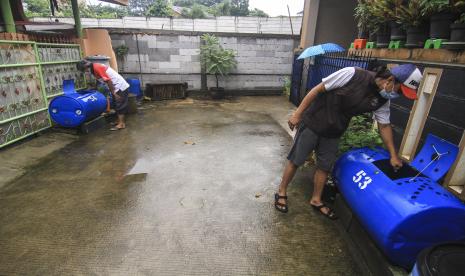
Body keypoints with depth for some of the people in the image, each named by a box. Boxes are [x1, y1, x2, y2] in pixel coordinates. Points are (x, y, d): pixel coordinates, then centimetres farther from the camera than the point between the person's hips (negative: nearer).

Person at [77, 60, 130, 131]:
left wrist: (113, 93, -20)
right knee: (117, 105, 15)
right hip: (117, 86, 10)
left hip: (120, 87, -10)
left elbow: (108, 81, -23)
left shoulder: (97, 68, -17)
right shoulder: (95, 67, 12)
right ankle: (120, 121, 25)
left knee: (120, 106, -6)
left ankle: (121, 124, -1)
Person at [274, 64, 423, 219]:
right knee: (296, 161, 4)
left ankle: (316, 200, 31)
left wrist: (393, 155, 8)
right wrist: (297, 113, -18)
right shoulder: (352, 74, -22)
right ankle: (281, 193, 22)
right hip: (312, 123, -5)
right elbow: (317, 89, -18)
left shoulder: (383, 100, -4)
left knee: (325, 166, 12)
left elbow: (384, 126, 7)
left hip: (333, 133, 6)